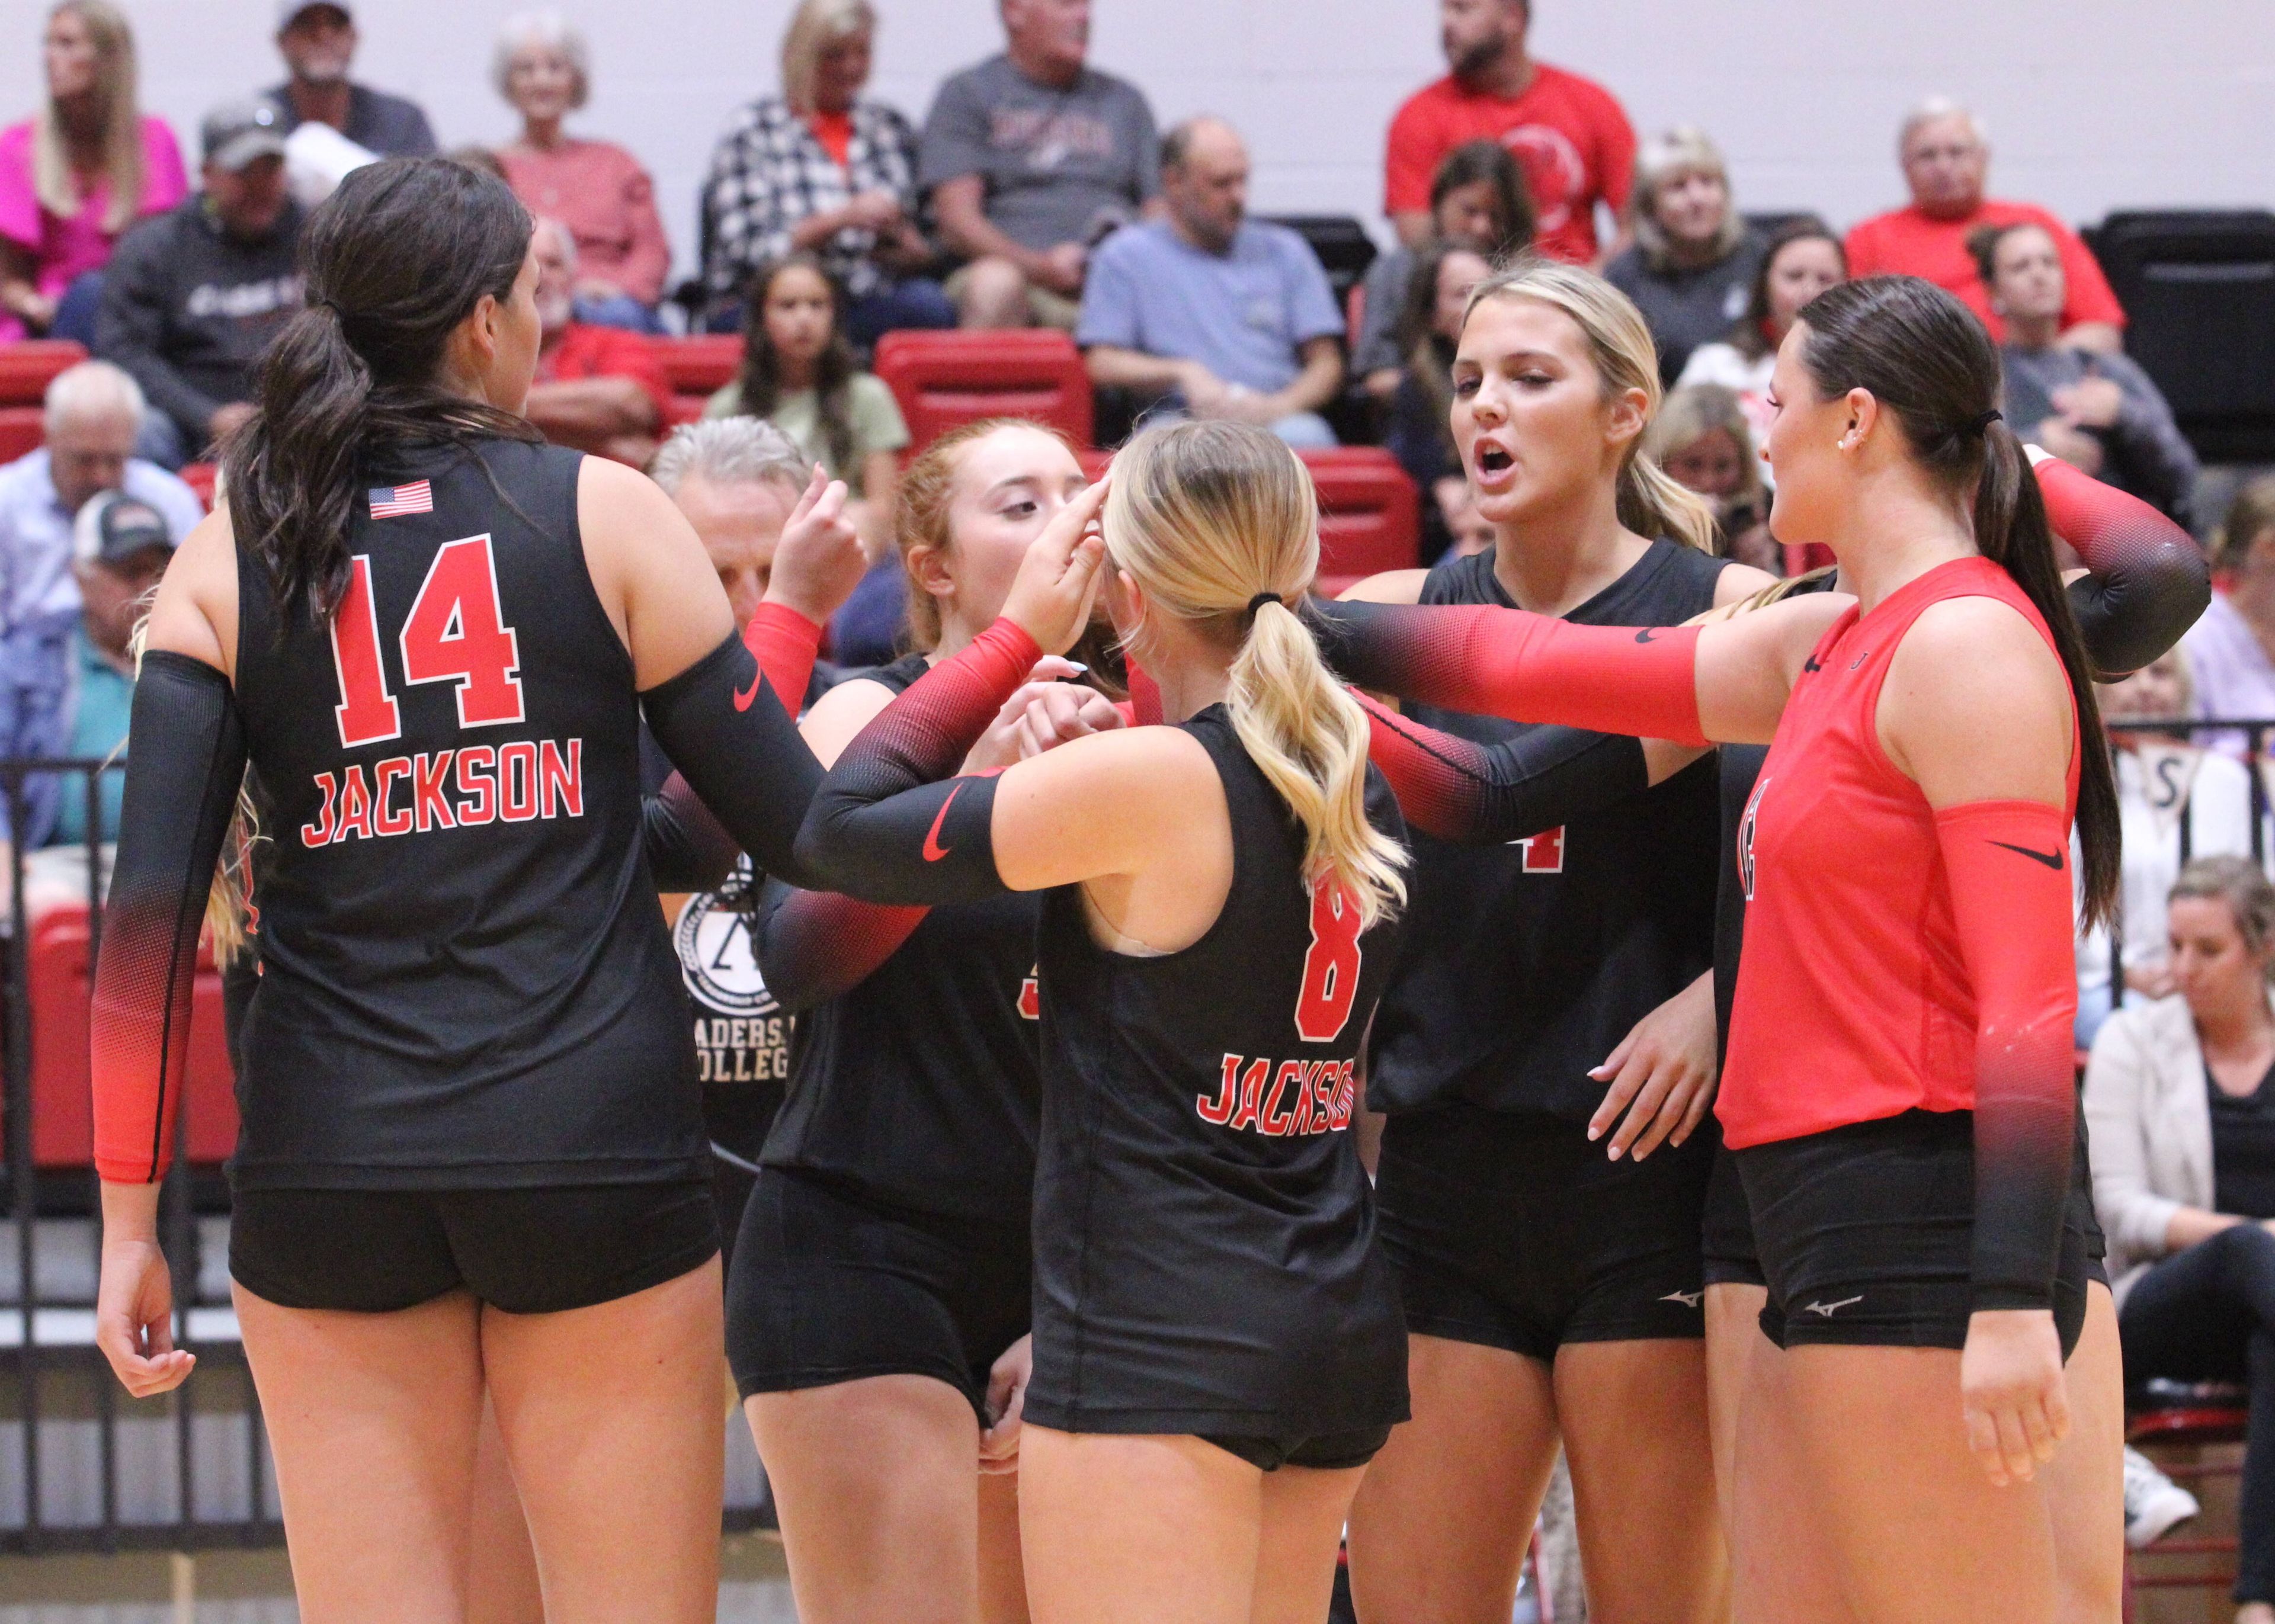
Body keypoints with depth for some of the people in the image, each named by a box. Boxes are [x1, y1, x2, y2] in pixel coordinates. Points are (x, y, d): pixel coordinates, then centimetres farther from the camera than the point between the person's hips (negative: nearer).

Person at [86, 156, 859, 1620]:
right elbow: (798, 831, 1)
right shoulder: (605, 514, 1)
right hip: (597, 1147, -2)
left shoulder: (227, 562, 5)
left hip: (329, 1162, 2)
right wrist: (794, 613, 18)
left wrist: (130, 1220, -1)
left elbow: (151, 911, -3)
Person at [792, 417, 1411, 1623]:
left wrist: (1021, 633, 1)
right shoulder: (1353, 785, 9)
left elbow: (844, 832, -7)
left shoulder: (1147, 781, -14)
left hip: (1157, 1344, -8)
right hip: (1337, 1328, 8)